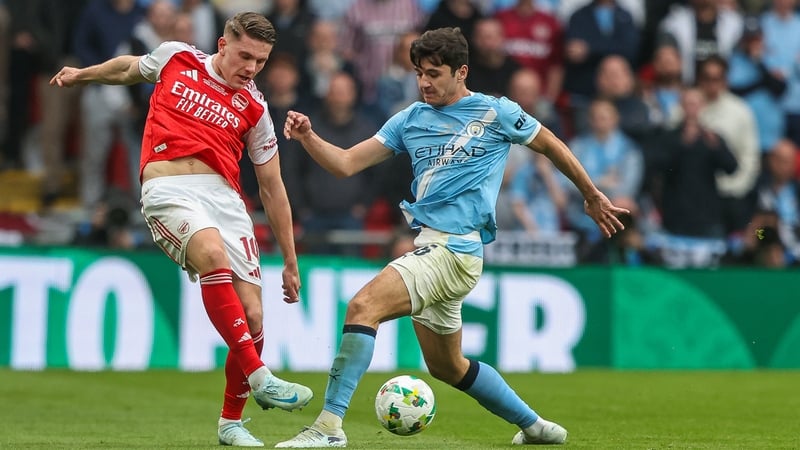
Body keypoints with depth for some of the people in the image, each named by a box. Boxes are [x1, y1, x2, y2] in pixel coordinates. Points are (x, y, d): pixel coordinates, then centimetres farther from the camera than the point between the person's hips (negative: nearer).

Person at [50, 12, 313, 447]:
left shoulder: (253, 108, 12)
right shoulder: (176, 58, 10)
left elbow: (272, 188, 17)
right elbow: (129, 68, 34)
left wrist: (290, 261, 18)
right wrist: (83, 74, 36)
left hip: (225, 197, 3)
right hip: (168, 192, -3)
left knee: (252, 316, -9)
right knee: (213, 253, -35)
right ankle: (259, 379, -38)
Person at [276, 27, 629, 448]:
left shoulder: (497, 113, -1)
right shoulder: (410, 120, 13)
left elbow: (551, 145, 14)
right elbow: (346, 163, 8)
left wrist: (592, 197, 24)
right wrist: (307, 137, -11)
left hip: (455, 249, -8)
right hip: (429, 245, 8)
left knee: (363, 306, -24)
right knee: (447, 366, 19)